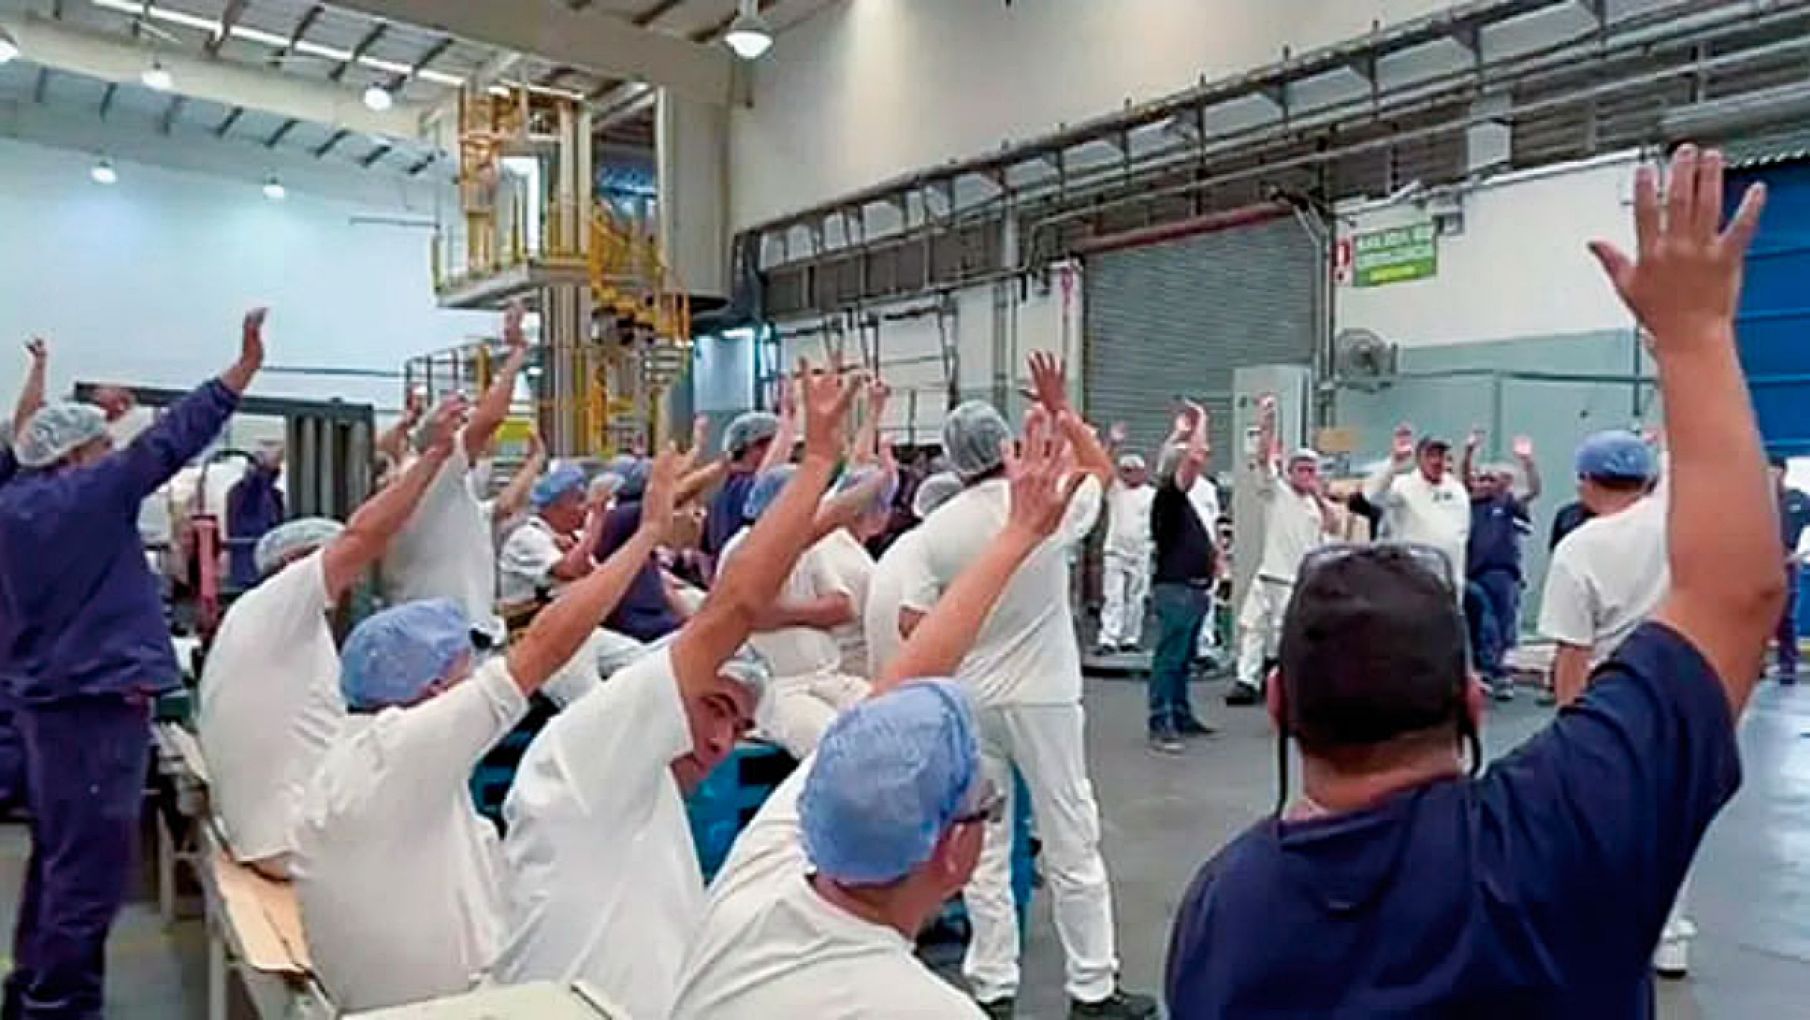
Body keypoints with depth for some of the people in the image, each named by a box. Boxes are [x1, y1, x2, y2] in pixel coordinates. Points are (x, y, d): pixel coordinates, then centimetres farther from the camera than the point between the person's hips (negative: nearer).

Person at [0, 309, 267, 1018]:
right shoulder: (84, 498, -15)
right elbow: (166, 443, -18)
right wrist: (244, 368, -18)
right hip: (95, 703, -10)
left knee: (59, 855, 21)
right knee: (90, 864, -3)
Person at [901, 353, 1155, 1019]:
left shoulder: (938, 529, -8)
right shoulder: (1050, 506, -10)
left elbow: (911, 625, -7)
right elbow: (1101, 468, 12)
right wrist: (1060, 409, 19)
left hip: (969, 701, 2)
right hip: (1044, 697, -1)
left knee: (984, 848, 10)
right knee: (1071, 844, 8)